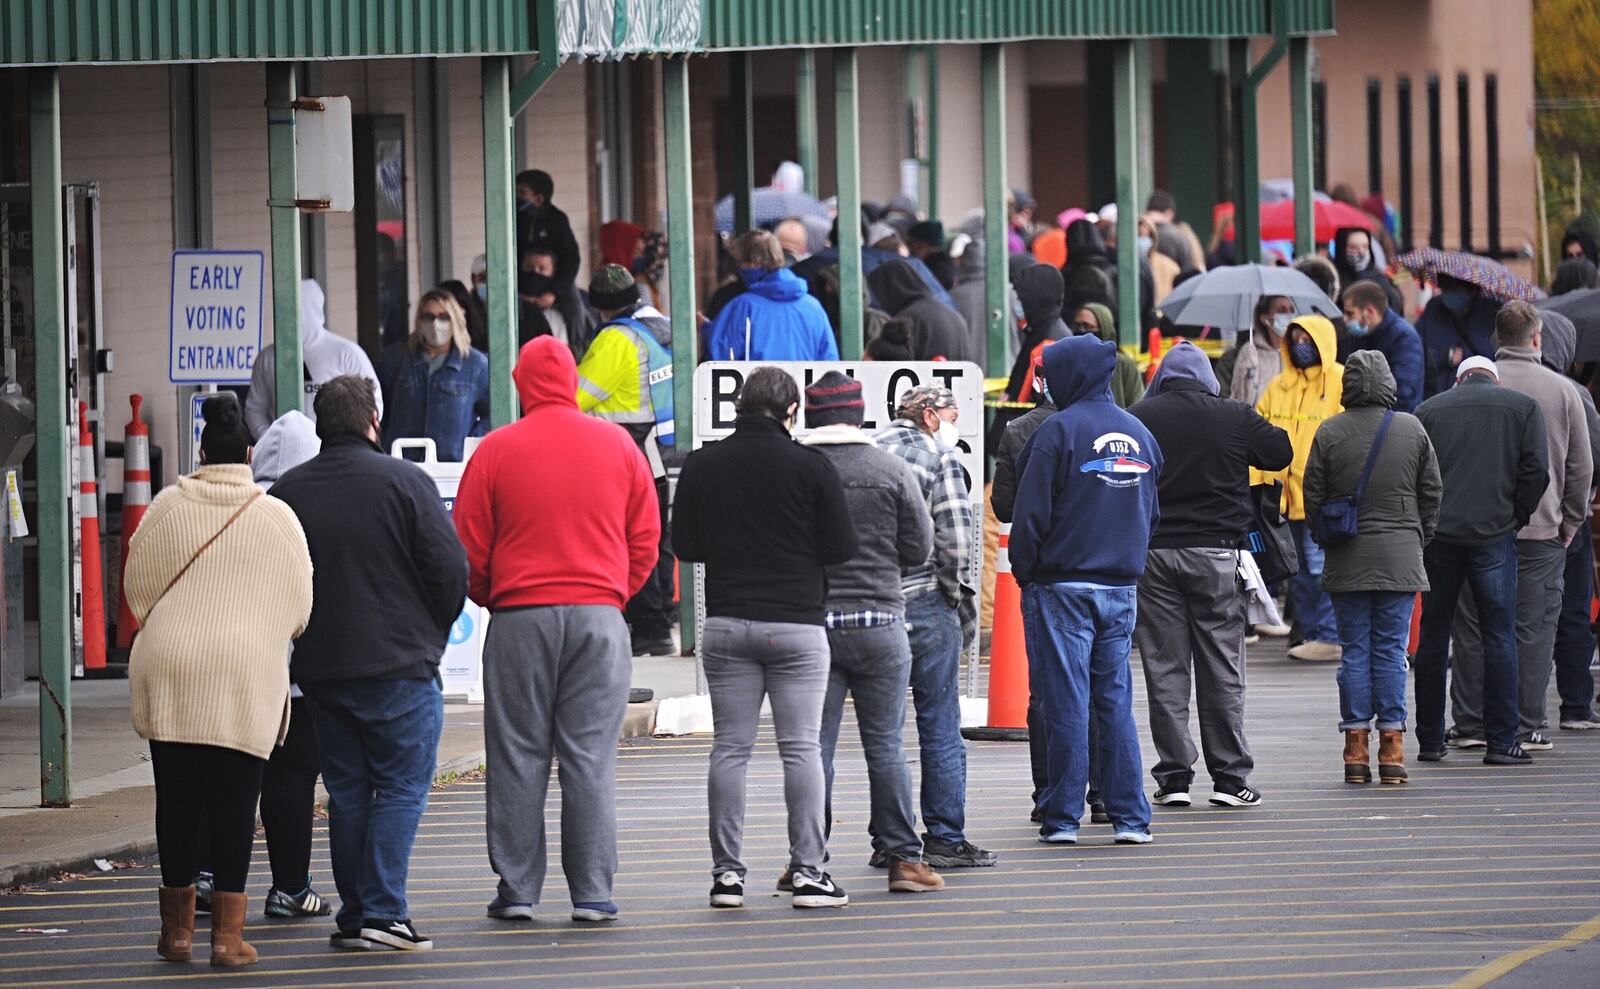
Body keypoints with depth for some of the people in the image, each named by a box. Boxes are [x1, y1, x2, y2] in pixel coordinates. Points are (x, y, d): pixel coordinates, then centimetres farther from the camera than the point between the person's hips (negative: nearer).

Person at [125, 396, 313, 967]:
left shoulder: (167, 508, 3)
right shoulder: (275, 518, 0)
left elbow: (137, 585, 10)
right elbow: (300, 605, 5)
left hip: (169, 673, 2)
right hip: (247, 675, -2)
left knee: (177, 797, 8)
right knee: (234, 801, 1)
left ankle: (177, 928, 13)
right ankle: (227, 933, -2)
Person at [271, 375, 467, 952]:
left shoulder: (287, 493, 5)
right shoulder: (403, 482, -8)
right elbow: (450, 568, -9)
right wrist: (431, 634, 8)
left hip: (318, 667, 5)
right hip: (398, 666, -4)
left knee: (347, 790, 11)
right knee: (402, 786, -1)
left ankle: (353, 915, 11)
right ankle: (383, 910, -10)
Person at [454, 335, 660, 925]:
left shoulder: (497, 450, -1)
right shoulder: (616, 445, 4)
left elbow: (468, 546, 1)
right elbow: (646, 537, 8)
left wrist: (490, 599, 18)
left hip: (519, 616, -1)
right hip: (599, 614, 1)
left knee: (517, 757, 5)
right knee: (591, 755, 2)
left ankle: (517, 889, 5)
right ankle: (593, 893, -1)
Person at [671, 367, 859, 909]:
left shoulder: (702, 466, 1)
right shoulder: (810, 467, -7)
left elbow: (684, 545, 7)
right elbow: (842, 547, -5)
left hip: (726, 623, 3)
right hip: (797, 622, -2)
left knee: (730, 748, 6)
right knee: (802, 748, 0)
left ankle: (727, 871, 4)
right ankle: (808, 871, -3)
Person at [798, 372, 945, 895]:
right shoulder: (893, 471, -2)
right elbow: (919, 548, 2)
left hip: (809, 622, 0)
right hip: (879, 623, 0)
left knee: (813, 747, 4)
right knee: (885, 746, 5)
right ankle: (904, 857, 4)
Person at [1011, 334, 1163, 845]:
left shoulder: (1058, 431, -10)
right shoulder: (1139, 434, 10)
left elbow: (1031, 514, -11)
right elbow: (1152, 512, 17)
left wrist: (1025, 573, 0)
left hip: (1063, 587, -5)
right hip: (1122, 587, 5)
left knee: (1066, 704, -3)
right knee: (1115, 701, 9)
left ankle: (1062, 817, -1)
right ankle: (1129, 816, 5)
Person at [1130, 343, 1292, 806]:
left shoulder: (1139, 418, -1)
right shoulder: (1235, 417, -2)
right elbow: (1281, 453, 11)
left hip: (1152, 553, 0)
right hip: (1215, 552, 0)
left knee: (1164, 668, 4)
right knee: (1222, 667, 5)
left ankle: (1174, 776, 3)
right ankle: (1229, 776, 5)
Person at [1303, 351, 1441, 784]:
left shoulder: (1329, 433, -3)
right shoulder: (1412, 429, 0)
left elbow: (1313, 497, 1)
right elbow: (1431, 493, 6)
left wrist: (1325, 540, 15)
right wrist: (1418, 541, 18)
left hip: (1346, 562, 0)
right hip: (1399, 559, 0)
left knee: (1354, 651, 3)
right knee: (1391, 651, 3)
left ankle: (1355, 749, 1)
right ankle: (1391, 748, -1)